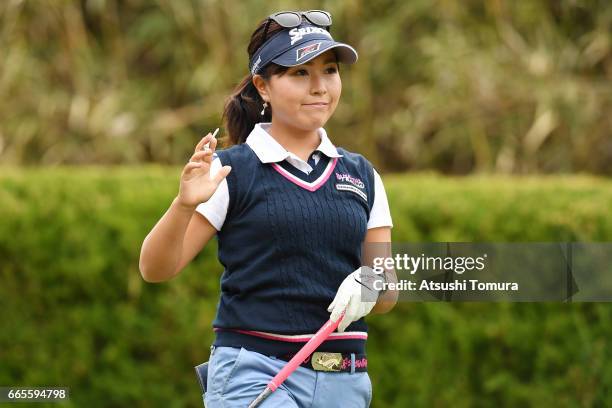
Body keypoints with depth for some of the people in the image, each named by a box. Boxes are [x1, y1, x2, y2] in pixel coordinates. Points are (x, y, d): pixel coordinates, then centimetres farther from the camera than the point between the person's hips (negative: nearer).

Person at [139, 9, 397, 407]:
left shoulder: (362, 176, 14)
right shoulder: (231, 170, 0)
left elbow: (388, 294, 15)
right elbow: (155, 269, -5)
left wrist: (370, 285, -9)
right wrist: (185, 205, -23)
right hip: (253, 375, -5)